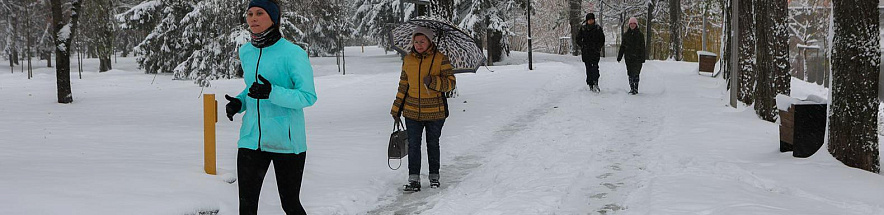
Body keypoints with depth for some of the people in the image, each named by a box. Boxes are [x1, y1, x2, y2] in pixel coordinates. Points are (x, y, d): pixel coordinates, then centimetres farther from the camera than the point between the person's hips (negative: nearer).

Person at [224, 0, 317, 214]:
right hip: (251, 139, 5)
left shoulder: (293, 53, -12)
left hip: (286, 141, -5)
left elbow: (308, 96, -13)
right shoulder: (246, 52, 8)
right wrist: (239, 102, 3)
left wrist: (272, 92, -27)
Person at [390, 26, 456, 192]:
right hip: (412, 112, 2)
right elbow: (403, 86, 10)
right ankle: (414, 180, 1)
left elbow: (450, 83, -8)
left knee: (433, 144, 11)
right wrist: (396, 111, 11)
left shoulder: (440, 59, -7)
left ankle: (434, 177, 25)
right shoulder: (408, 60, 3)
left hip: (435, 112, -2)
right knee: (413, 145, -3)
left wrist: (433, 81, -26)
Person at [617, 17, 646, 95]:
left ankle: (636, 89, -4)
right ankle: (631, 88, 11)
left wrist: (642, 58, -6)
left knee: (635, 73, -8)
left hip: (637, 57, -3)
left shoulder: (640, 35, 3)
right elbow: (622, 46, 14)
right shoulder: (626, 35, 11)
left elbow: (642, 47, 1)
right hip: (628, 57, 3)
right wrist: (619, 56, 9)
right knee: (630, 73, 4)